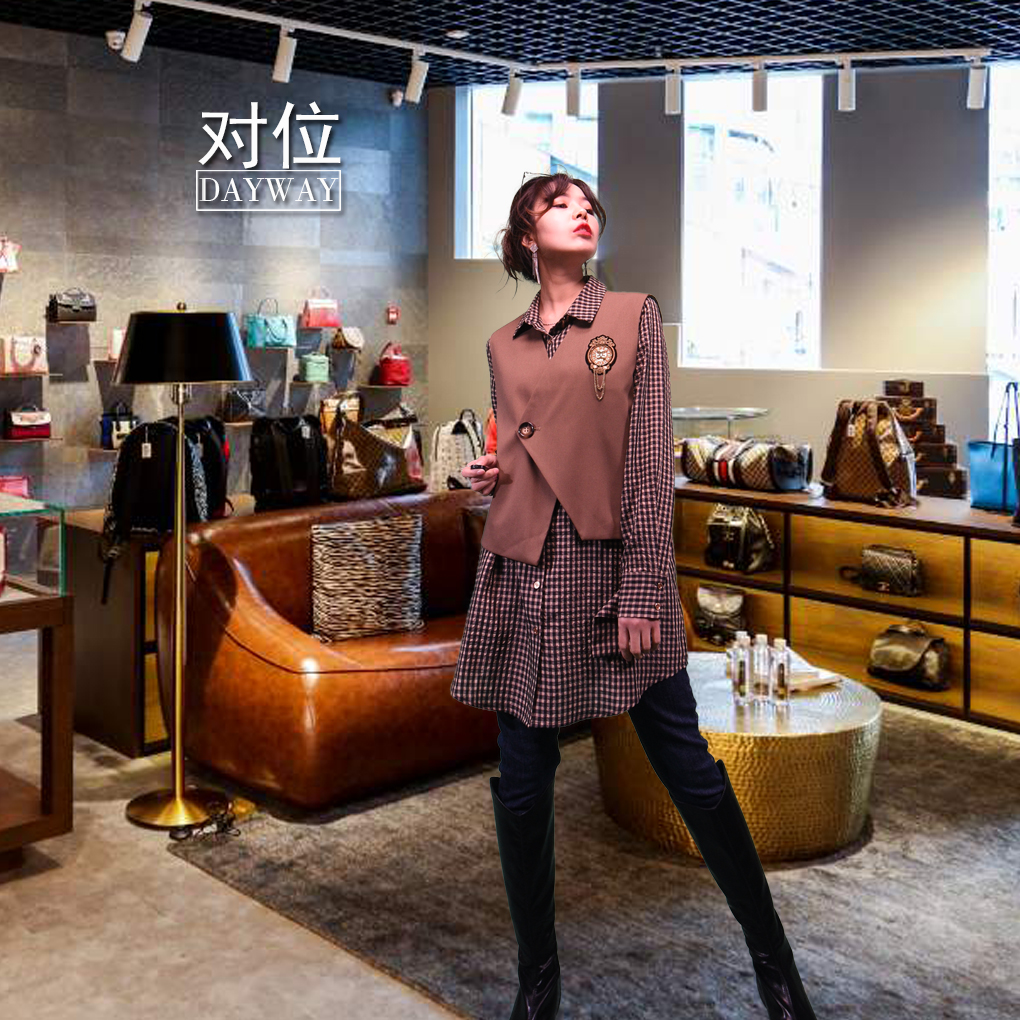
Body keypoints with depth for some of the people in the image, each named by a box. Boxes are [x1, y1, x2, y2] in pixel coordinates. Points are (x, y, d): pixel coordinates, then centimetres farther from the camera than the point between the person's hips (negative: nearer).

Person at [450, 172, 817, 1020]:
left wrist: (642, 590, -12)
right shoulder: (504, 345, 13)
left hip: (612, 568, -3)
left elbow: (652, 457, -5)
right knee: (523, 781, 6)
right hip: (522, 575, 4)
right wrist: (491, 473, 0)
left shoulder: (635, 316, 3)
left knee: (688, 767, 0)